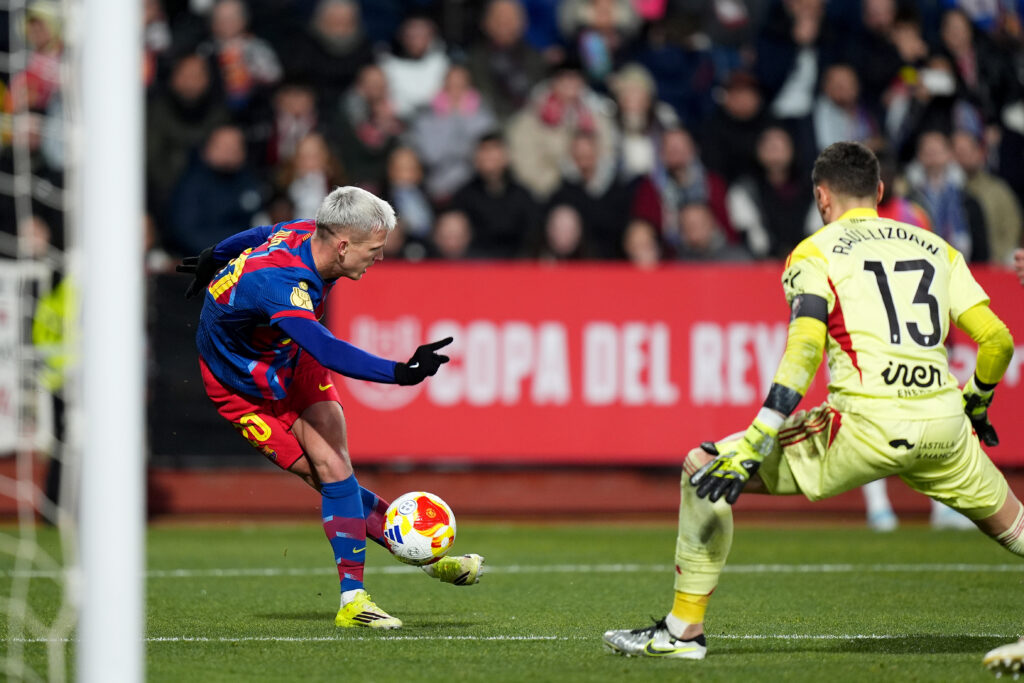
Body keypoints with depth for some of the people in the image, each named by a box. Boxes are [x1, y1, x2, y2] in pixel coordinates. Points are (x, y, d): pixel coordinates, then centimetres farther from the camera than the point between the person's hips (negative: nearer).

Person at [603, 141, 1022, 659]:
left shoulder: (816, 252, 6)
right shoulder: (936, 248, 19)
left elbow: (805, 349, -11)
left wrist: (755, 443, -15)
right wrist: (974, 404, 32)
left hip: (866, 423, -4)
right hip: (941, 424, 5)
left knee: (704, 468, 6)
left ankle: (684, 630, 4)